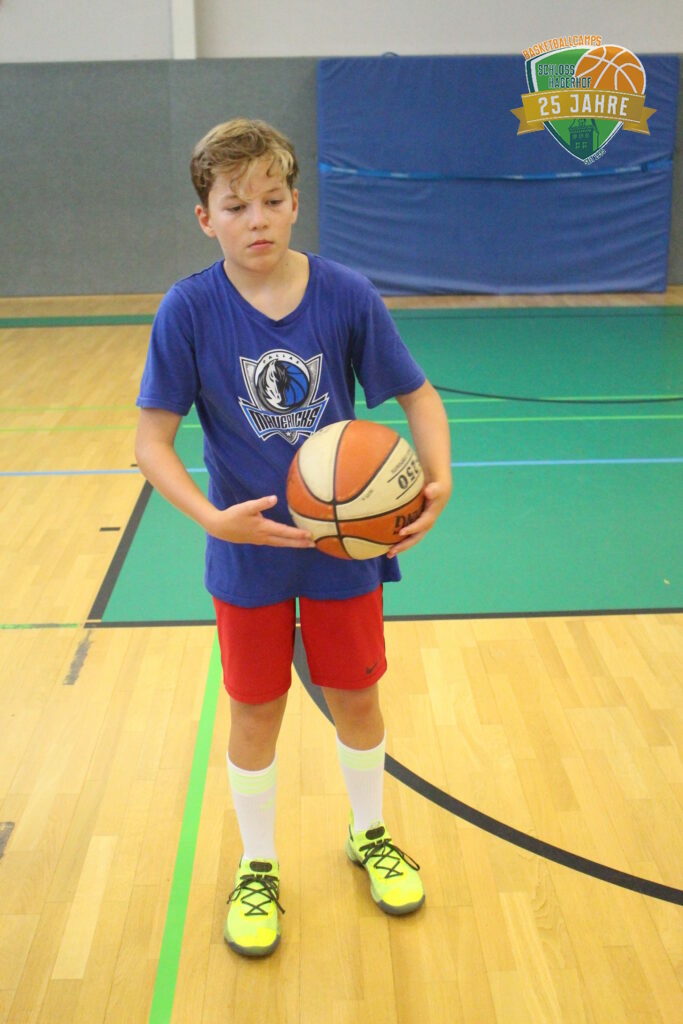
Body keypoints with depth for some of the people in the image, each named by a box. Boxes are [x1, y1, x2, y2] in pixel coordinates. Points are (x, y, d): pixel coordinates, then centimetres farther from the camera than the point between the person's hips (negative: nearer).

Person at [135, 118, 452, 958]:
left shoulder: (346, 296, -12)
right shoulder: (188, 310, -15)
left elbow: (417, 394, -3)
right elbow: (152, 438, -13)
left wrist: (437, 480, -20)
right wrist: (213, 517, -27)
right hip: (248, 550, -1)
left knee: (356, 697, 16)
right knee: (255, 712, 12)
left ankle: (369, 837, 43)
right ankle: (257, 870, 35)